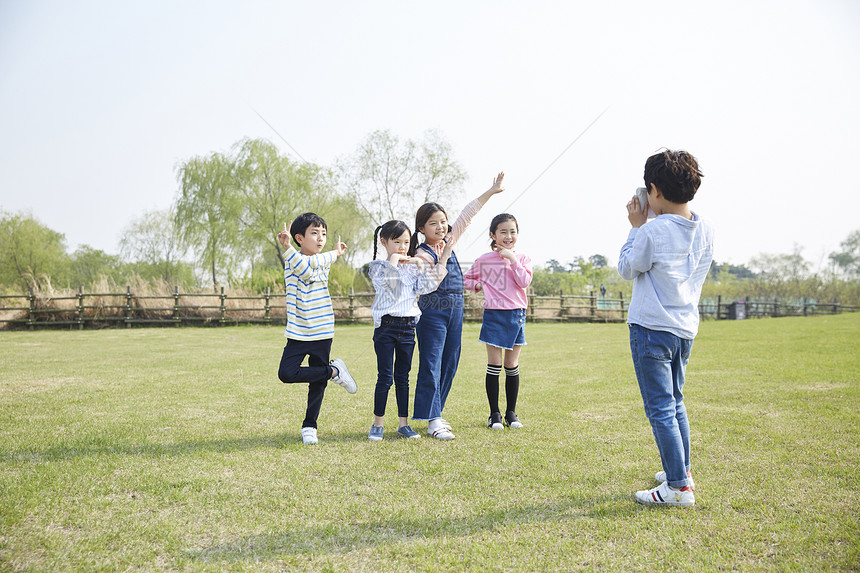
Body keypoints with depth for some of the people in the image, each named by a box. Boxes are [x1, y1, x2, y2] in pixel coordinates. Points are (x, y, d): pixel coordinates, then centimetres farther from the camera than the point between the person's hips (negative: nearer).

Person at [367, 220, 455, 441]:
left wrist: (420, 265, -5)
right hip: (386, 326, -4)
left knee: (403, 378, 10)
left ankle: (404, 423, 17)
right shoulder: (378, 266, 0)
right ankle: (377, 424, 8)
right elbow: (386, 280, -20)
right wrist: (394, 260, -11)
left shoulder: (412, 267, 12)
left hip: (408, 327, 4)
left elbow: (425, 287, -2)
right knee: (385, 377, -3)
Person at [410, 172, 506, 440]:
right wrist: (442, 258, -27)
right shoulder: (422, 254, -10)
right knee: (431, 366, -6)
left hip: (455, 311, 7)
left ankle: (435, 413, 20)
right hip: (432, 313, -7)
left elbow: (466, 216, 10)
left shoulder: (449, 242, 8)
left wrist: (491, 191, 12)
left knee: (449, 364, 10)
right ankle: (433, 421, -4)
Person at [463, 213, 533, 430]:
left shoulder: (522, 258, 6)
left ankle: (511, 412, 19)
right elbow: (466, 279, 14)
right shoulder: (484, 260, 2)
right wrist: (478, 285, -4)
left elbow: (525, 282, -10)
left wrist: (512, 259, -11)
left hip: (517, 315, 2)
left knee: (512, 366, 8)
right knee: (494, 365, 0)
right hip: (494, 315, -2)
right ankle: (494, 414, 9)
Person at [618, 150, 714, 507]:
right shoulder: (705, 231, 3)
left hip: (652, 327, -8)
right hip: (686, 328, 8)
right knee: (675, 403, 21)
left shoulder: (653, 231, -18)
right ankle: (681, 471, 31)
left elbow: (627, 269, -4)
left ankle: (678, 487, -1)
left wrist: (636, 227, 3)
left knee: (660, 409, -3)